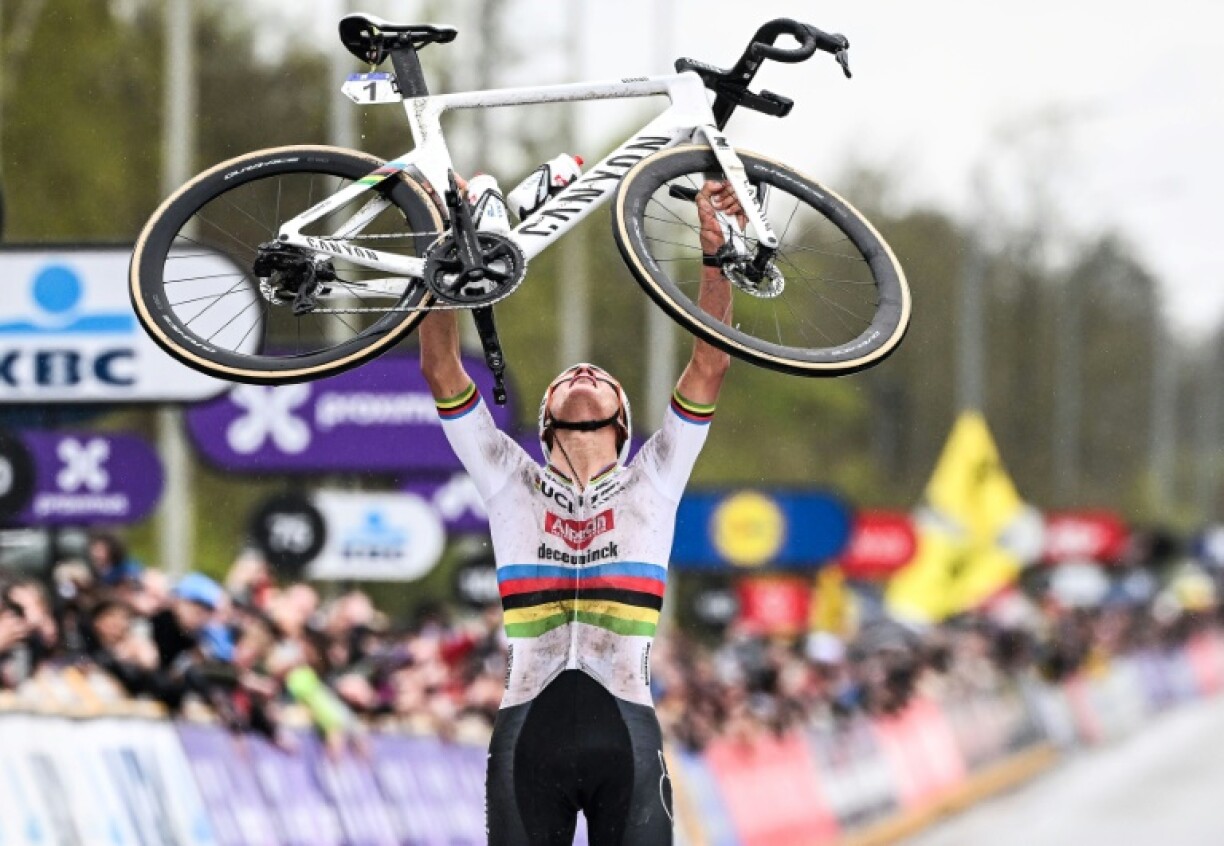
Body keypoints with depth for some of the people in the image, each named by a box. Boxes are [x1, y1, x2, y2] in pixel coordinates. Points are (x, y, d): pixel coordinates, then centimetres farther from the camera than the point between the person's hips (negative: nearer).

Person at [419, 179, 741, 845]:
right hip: (528, 732, 0)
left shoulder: (651, 483, 16)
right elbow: (441, 370, 8)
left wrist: (715, 253, -3)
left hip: (627, 733, 0)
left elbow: (709, 366, 8)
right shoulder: (513, 482, 16)